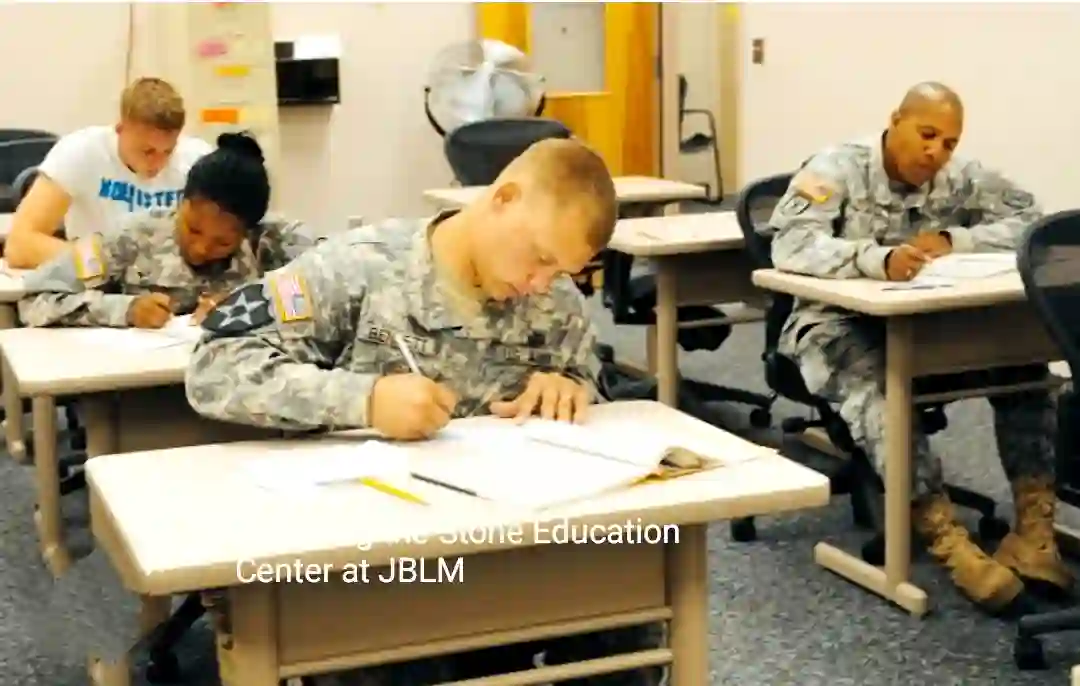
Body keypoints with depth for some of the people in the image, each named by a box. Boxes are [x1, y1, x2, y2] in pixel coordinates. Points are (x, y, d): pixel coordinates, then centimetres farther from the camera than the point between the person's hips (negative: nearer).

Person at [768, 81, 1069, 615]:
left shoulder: (961, 177, 4)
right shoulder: (838, 169, -10)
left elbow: (1030, 221, -1)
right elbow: (790, 245, -25)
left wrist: (953, 241, -18)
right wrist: (879, 259, -40)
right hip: (840, 324, -5)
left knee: (1021, 353, -17)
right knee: (875, 387, -37)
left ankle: (1033, 529, -17)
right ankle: (950, 544, -40)